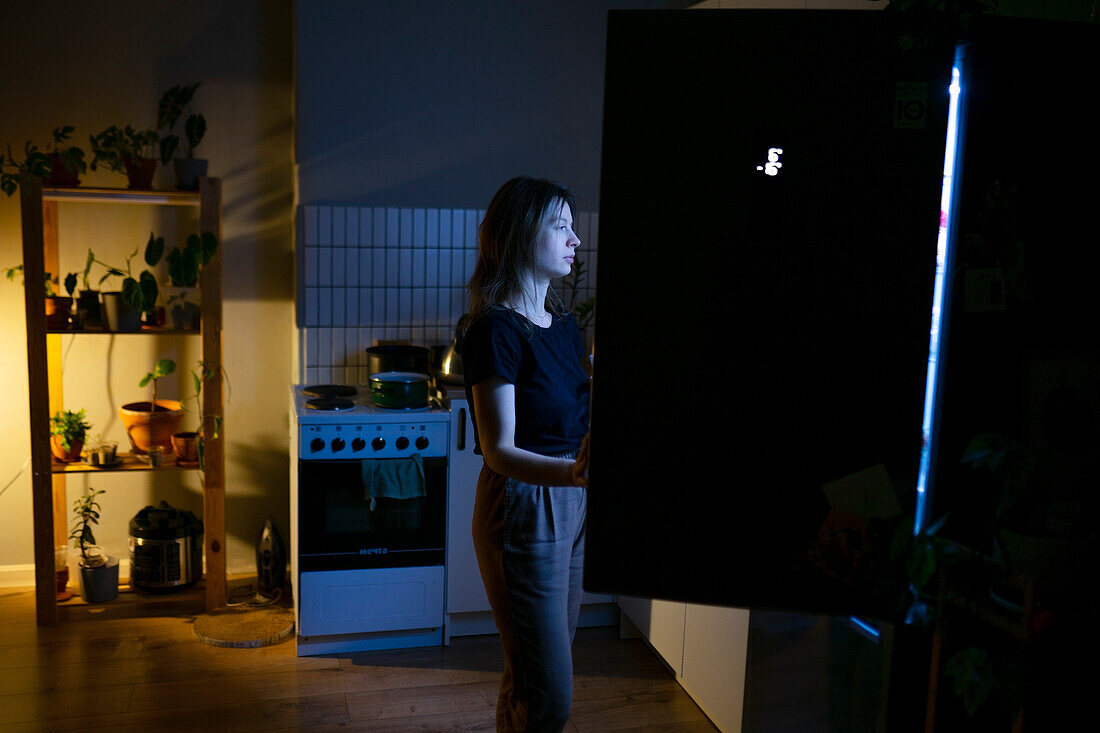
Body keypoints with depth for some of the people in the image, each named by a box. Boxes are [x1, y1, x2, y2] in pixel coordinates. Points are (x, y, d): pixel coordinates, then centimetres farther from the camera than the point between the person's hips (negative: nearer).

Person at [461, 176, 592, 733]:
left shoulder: (564, 324, 9)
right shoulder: (494, 330, -17)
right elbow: (498, 451, -24)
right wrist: (574, 471, -39)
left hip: (571, 503, 8)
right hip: (522, 511, -8)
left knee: (531, 678, 17)